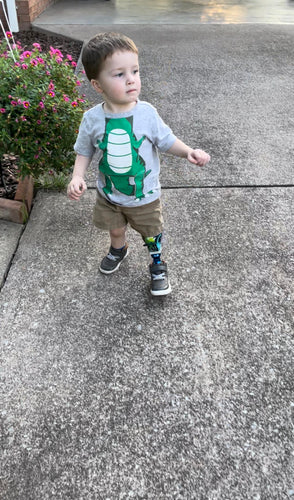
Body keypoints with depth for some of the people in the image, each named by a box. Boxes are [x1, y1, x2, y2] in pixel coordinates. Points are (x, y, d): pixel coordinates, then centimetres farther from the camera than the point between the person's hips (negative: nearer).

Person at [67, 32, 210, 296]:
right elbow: (84, 151, -2)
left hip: (145, 195, -2)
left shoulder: (147, 112, -18)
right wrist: (77, 177, -17)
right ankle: (119, 249, 60)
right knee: (115, 229, 25)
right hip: (109, 194, 2)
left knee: (152, 234, 15)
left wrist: (189, 152, -24)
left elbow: (166, 140, -7)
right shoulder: (92, 119, -15)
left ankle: (158, 265, 44)